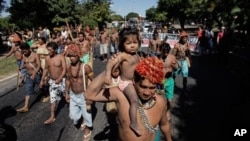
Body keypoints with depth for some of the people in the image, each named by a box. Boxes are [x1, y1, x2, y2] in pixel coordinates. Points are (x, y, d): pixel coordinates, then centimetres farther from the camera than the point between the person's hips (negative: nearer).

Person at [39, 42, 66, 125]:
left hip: (61, 80, -4)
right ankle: (52, 117, 12)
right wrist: (42, 80, 10)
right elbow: (46, 69, 11)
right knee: (53, 99, 5)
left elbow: (64, 69, -17)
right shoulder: (47, 58, 0)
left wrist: (59, 79, -26)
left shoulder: (61, 57, -14)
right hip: (52, 81, 4)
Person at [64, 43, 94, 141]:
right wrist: (67, 93, 12)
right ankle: (84, 122, 47)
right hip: (72, 95, 5)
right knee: (73, 116, 15)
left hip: (83, 95, -5)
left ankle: (87, 130, 41)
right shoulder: (68, 67, -3)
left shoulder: (85, 67, -20)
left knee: (86, 115, 12)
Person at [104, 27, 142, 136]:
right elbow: (111, 62, -32)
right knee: (134, 100, -24)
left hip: (135, 81, 9)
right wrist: (108, 74, -47)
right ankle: (133, 123, -11)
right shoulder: (123, 55, -19)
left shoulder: (136, 55, 6)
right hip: (126, 82, -9)